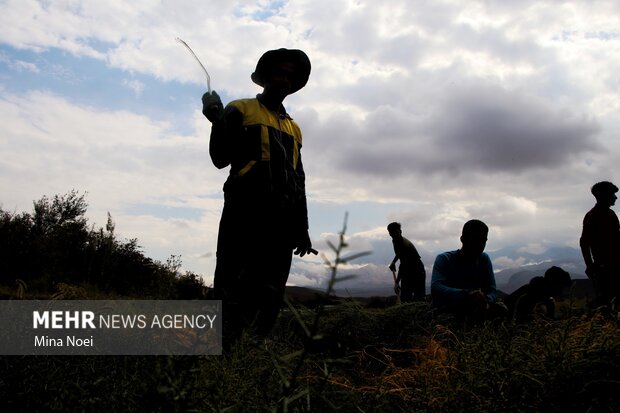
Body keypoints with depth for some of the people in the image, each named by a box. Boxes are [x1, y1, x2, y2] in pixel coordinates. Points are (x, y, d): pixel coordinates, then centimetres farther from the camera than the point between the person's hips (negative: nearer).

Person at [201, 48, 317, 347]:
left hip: (282, 221, 5)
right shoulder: (241, 110, 11)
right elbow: (221, 158, 1)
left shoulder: (293, 128, 25)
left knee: (269, 298, 2)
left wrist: (302, 227, 18)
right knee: (232, 292, -9)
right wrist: (218, 120, -15)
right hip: (245, 212, -5)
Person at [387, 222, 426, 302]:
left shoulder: (405, 244, -26)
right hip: (406, 273, 8)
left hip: (418, 272, -8)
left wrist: (397, 282, -28)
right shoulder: (395, 241, 2)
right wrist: (393, 262, 10)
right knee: (405, 298, 1)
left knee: (419, 298, -14)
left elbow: (403, 266, -28)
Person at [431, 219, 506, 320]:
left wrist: (486, 302, -30)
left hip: (475, 311, 3)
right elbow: (436, 289, -30)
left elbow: (492, 290, -4)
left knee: (501, 309, -18)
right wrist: (466, 295, -45)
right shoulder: (444, 259, -12)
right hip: (446, 311, -3)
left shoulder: (484, 259, 3)